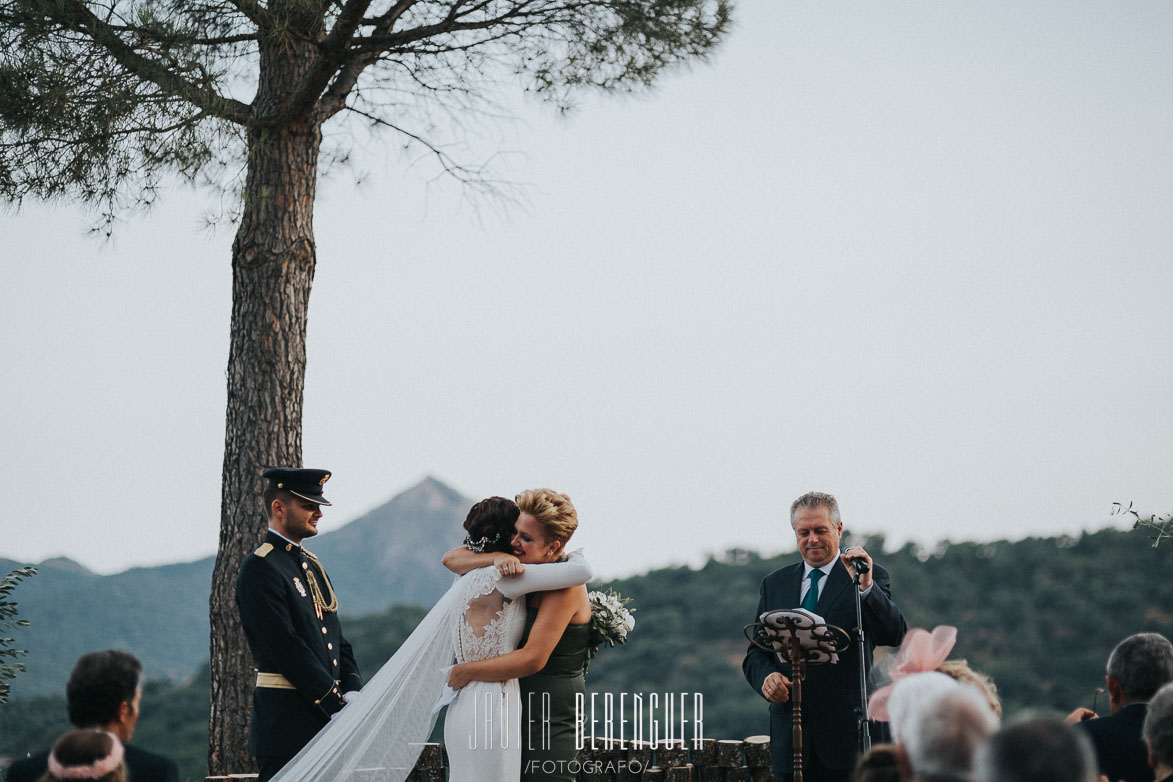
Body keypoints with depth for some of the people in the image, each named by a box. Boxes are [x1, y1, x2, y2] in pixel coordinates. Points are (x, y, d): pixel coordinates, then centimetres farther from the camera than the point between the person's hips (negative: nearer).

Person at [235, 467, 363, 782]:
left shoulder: (311, 565, 18)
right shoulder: (260, 569, -10)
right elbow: (286, 649, -17)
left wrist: (352, 692, 0)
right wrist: (336, 704, -16)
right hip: (287, 722, -8)